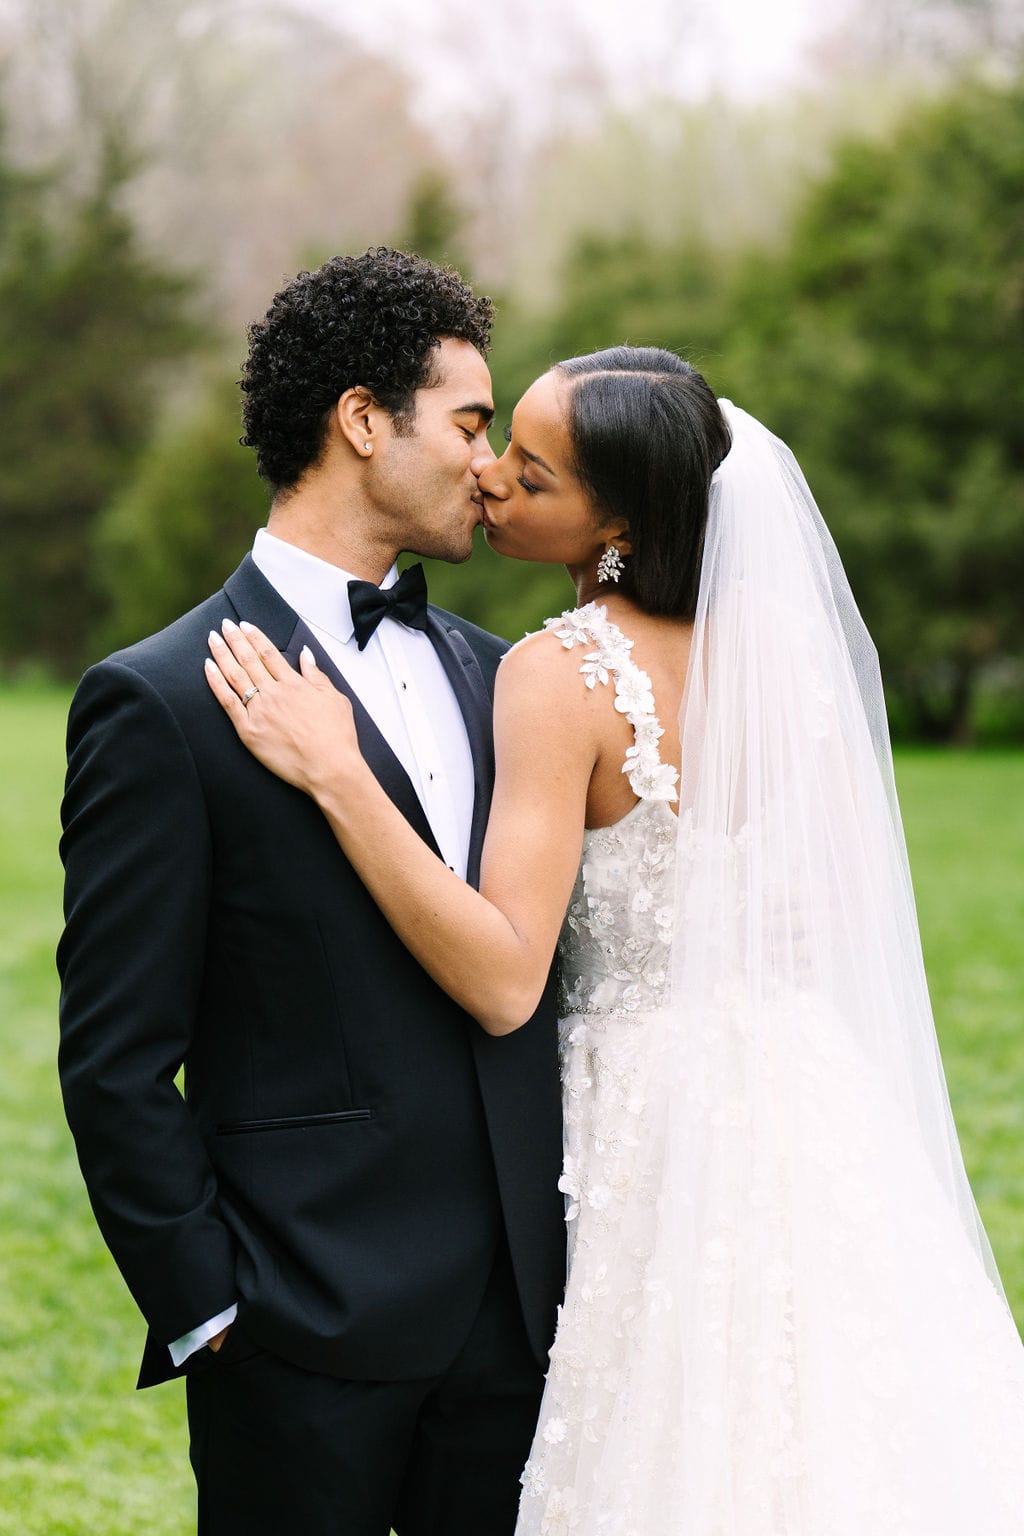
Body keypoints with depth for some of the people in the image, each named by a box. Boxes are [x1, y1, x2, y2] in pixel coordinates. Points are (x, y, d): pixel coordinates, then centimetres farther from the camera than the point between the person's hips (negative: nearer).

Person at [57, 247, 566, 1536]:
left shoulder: (489, 672, 13)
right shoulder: (160, 703, -8)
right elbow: (115, 1063, -8)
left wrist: (570, 1258, 9)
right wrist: (208, 1315, -9)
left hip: (516, 1316, 6)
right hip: (314, 1334, -6)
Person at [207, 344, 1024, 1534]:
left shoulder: (560, 674, -18)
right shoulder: (775, 633, 2)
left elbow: (501, 978, -24)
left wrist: (336, 774, -26)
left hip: (660, 1117, -6)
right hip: (817, 1097, 6)